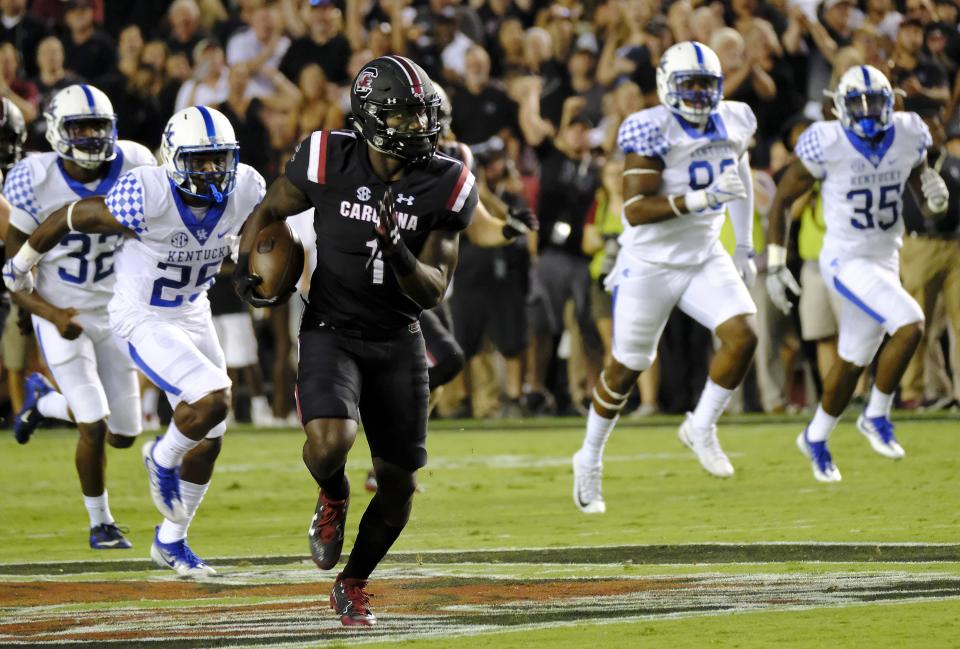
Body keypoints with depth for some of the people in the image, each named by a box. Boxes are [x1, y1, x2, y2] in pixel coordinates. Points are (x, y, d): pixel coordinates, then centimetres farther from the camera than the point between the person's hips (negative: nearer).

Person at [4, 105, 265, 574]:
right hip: (142, 319, -7)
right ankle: (163, 459, 9)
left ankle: (171, 541, 30)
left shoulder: (245, 190, -16)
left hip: (191, 313, 7)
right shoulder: (146, 198, -31)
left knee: (207, 434, 11)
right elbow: (70, 218, -16)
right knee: (212, 401, -24)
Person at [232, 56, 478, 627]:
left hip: (398, 340, 2)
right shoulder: (328, 161, -12)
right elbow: (268, 213, 5)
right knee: (330, 441, -30)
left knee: (399, 487, 6)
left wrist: (396, 252, -27)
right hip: (332, 330, -2)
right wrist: (248, 268, -13)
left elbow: (434, 291, -8)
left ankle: (353, 583, 33)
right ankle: (333, 497, 8)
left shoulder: (446, 187, -8)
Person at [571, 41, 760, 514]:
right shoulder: (653, 132, -20)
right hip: (650, 264, -5)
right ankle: (589, 460, 28)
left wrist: (744, 247, 21)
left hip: (705, 258, 5)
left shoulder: (732, 124, 0)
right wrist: (703, 198, -34)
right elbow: (636, 210, -26)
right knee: (626, 368, 7)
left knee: (743, 337, -17)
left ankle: (701, 429, 5)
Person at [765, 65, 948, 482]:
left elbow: (927, 201, 10)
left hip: (885, 260, 6)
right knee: (909, 325, -24)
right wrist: (775, 264, -7)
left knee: (852, 364, 16)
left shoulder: (908, 137, -4)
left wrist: (936, 195, -15)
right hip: (846, 261, -6)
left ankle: (816, 439, 38)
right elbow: (782, 200, -6)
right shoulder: (826, 145, -17)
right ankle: (876, 417, -5)